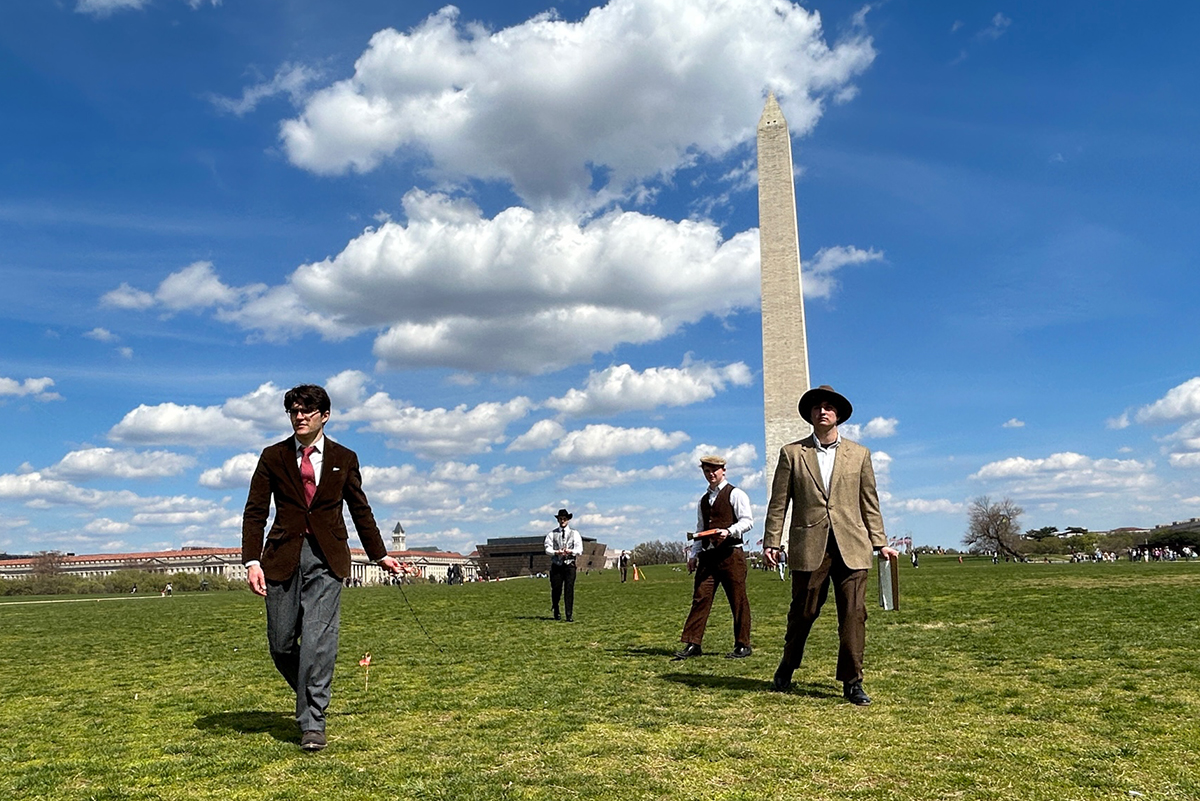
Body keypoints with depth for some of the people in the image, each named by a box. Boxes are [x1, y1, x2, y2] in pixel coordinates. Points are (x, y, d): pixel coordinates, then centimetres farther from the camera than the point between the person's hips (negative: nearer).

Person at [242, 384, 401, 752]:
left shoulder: (344, 458, 7)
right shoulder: (273, 457, 6)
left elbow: (360, 510, 16)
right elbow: (255, 512, 4)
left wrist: (379, 555, 17)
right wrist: (252, 561, -8)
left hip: (326, 558, -1)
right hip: (282, 556, 2)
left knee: (318, 640, -10)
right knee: (280, 642, 6)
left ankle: (312, 723, -1)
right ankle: (309, 694, 34)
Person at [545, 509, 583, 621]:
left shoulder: (574, 534, 11)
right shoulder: (552, 534, 11)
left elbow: (579, 549, 1)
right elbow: (548, 549, 1)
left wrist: (571, 551, -18)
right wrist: (556, 552, -19)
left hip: (569, 564, -1)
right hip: (556, 565, 1)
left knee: (569, 590, -7)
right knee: (556, 590, 1)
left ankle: (569, 616, -4)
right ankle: (556, 612, 24)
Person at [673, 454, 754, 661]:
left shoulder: (735, 494, 1)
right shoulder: (703, 500, 19)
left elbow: (747, 521, -7)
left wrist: (729, 531, -24)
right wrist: (693, 554, 11)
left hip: (731, 553, -5)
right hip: (707, 555, 6)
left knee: (738, 601, 1)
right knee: (700, 597, -2)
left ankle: (743, 645, 10)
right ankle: (692, 644, -3)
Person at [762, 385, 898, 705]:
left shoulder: (859, 454, 13)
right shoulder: (792, 453, 8)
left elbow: (869, 503, 12)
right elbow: (778, 502, 5)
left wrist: (879, 542, 6)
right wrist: (771, 542, 0)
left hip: (851, 547, 1)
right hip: (809, 546, -1)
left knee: (853, 614, -1)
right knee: (803, 612, 8)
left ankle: (852, 682, 9)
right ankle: (787, 667, 30)